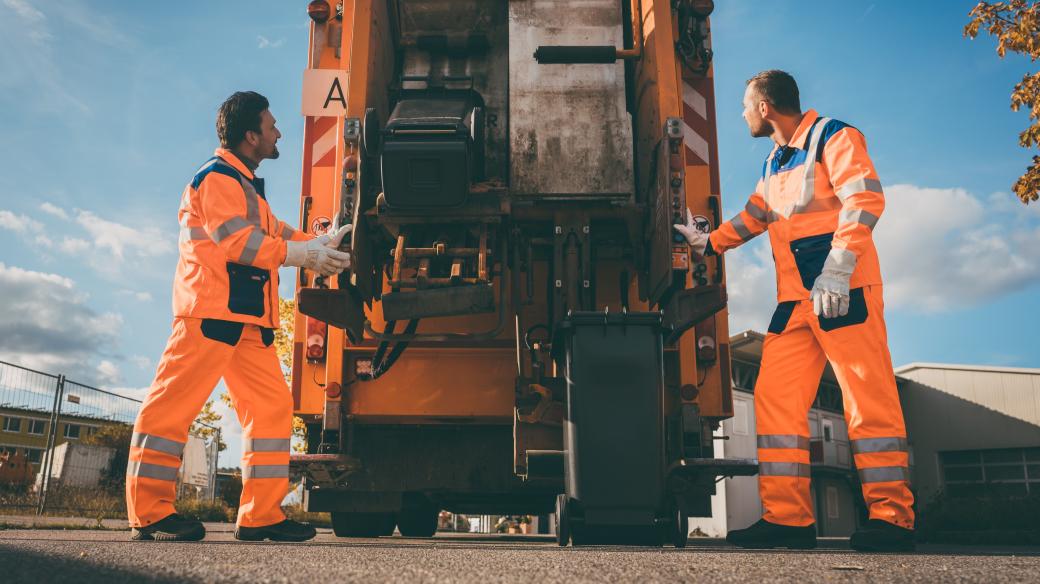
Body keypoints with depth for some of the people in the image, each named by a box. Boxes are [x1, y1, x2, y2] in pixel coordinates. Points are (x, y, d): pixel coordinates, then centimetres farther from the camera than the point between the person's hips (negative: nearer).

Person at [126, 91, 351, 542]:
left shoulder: (245, 185, 27)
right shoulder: (217, 176, -4)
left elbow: (273, 232, 22)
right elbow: (237, 240, -15)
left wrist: (322, 242, 10)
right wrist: (305, 255, -12)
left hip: (248, 317, 10)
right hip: (212, 308, -10)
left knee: (271, 405, 3)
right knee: (177, 401, -7)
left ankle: (260, 515, 4)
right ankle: (149, 512, -1)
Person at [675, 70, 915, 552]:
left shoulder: (832, 137, -2)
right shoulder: (773, 164, 22)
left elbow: (864, 198, -15)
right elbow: (753, 217, 35)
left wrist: (836, 270, -24)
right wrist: (707, 243, 31)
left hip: (844, 291, -8)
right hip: (794, 298, 8)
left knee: (868, 399, -7)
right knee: (775, 396, 0)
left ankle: (891, 517, 1)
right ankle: (788, 517, 2)